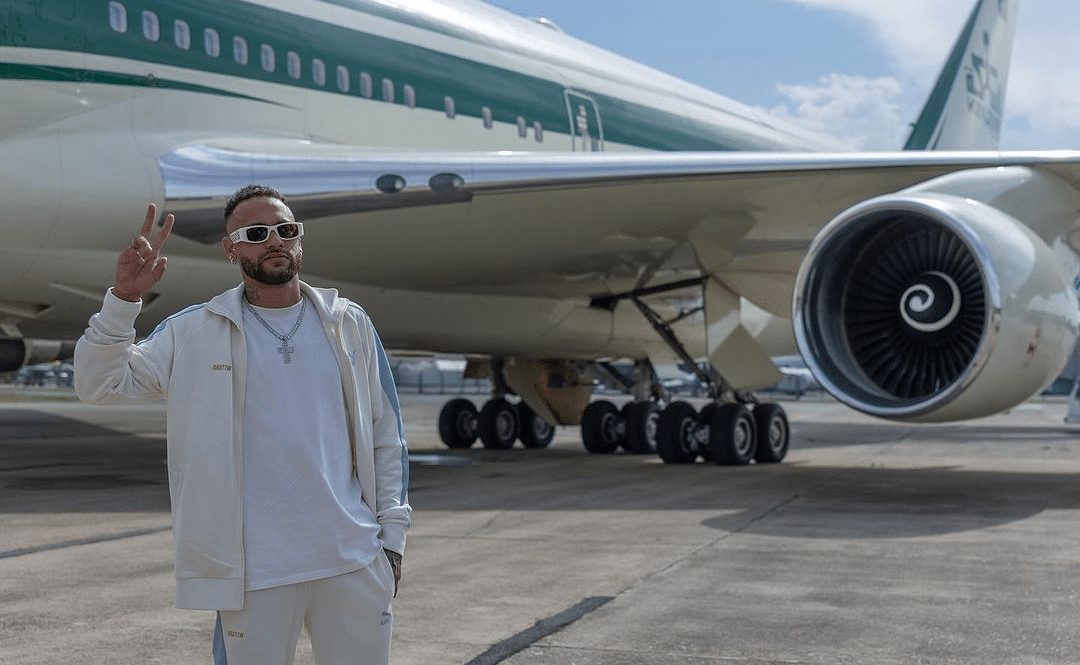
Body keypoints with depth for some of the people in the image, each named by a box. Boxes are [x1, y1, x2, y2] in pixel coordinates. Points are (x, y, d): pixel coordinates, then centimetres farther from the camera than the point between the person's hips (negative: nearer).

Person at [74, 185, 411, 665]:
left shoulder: (349, 325, 8)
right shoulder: (192, 333, 3)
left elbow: (385, 437, 11)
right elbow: (99, 385, -2)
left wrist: (391, 534, 6)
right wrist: (123, 300, -15)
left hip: (352, 561, 2)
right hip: (252, 570, -2)